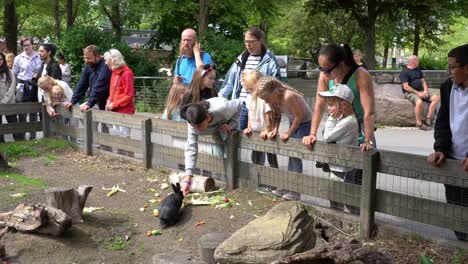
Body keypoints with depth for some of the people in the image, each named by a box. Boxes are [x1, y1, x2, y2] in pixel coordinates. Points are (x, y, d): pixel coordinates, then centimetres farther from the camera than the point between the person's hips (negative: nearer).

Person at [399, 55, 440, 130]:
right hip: (410, 93, -8)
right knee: (419, 102, -38)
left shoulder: (418, 70, 17)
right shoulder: (404, 72, -7)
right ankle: (419, 123, -22)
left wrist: (425, 91, -3)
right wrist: (418, 93, -18)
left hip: (421, 92, 8)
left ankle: (428, 119, -17)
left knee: (436, 98, -11)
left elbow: (423, 81, 18)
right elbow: (406, 87, -15)